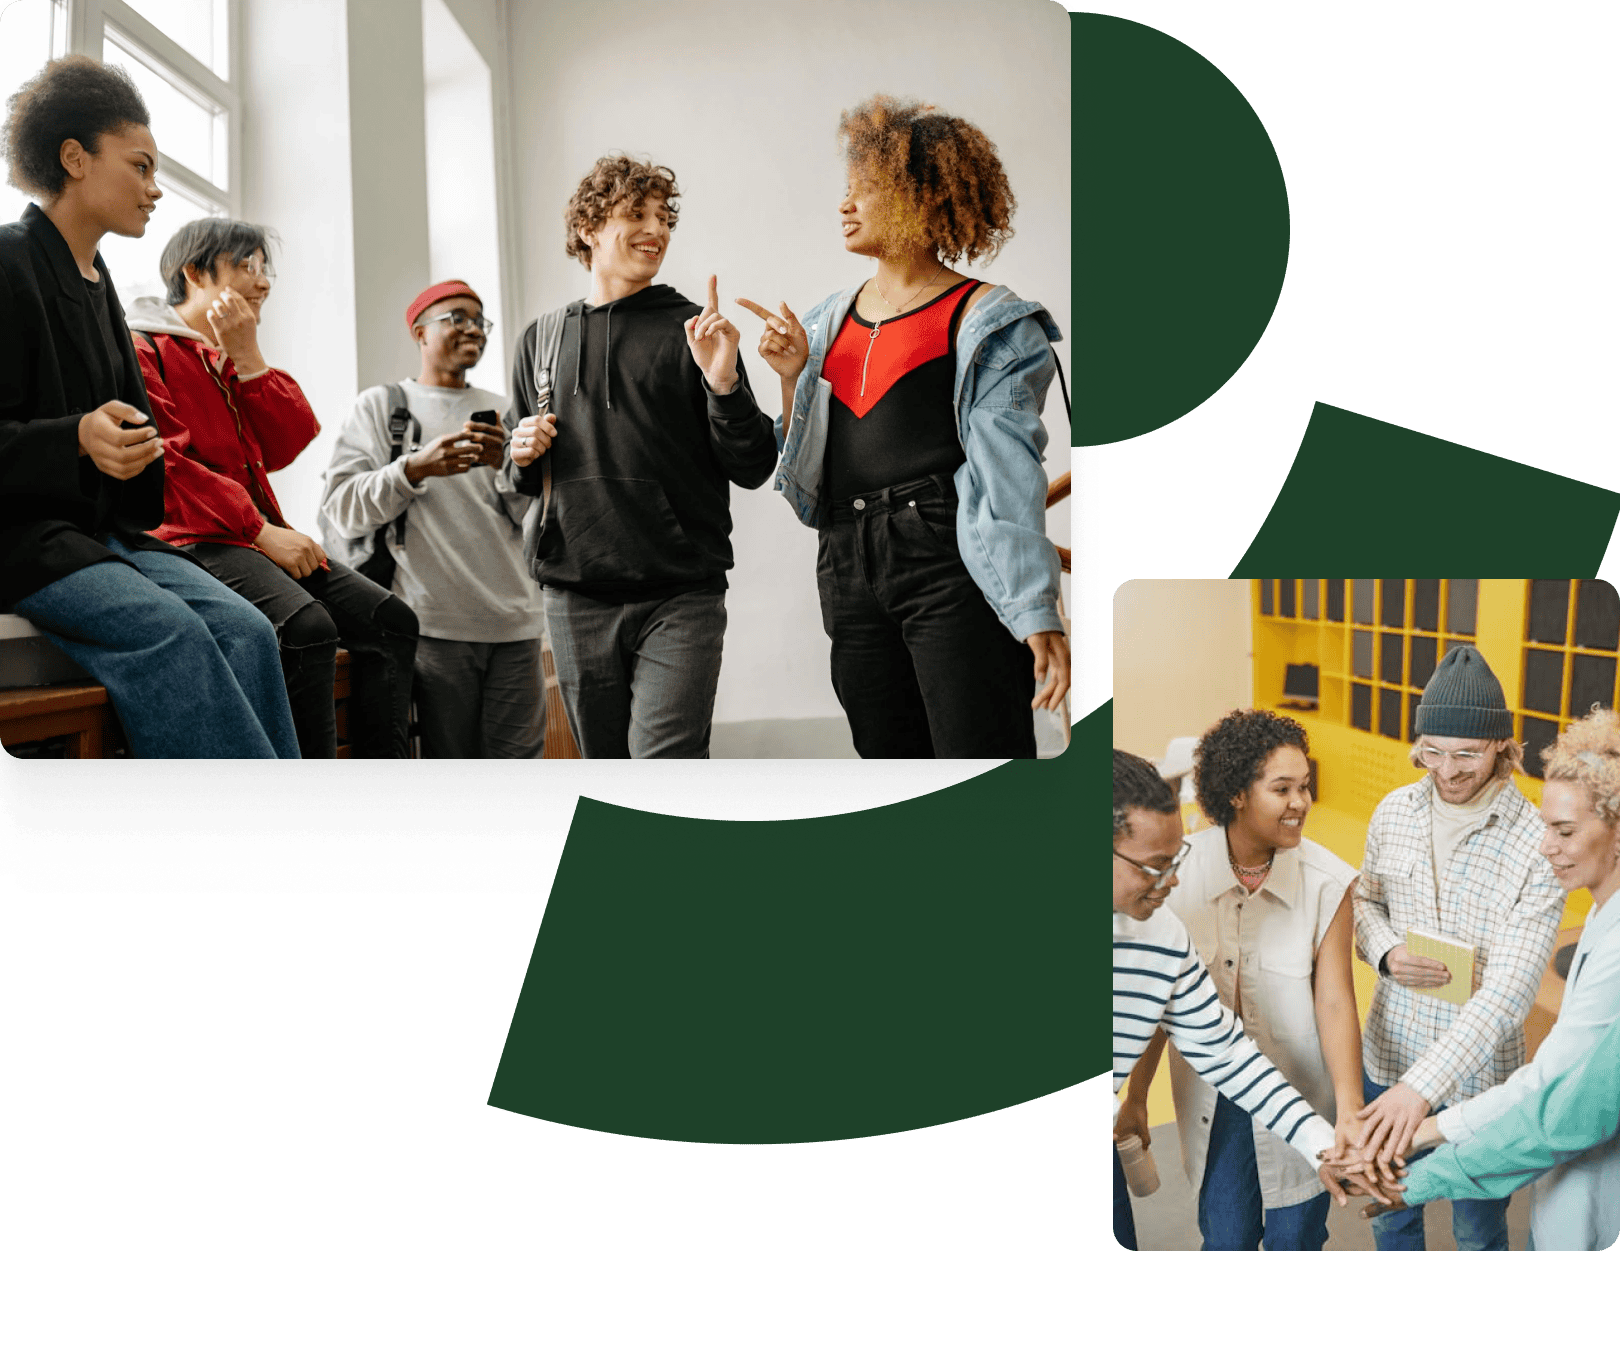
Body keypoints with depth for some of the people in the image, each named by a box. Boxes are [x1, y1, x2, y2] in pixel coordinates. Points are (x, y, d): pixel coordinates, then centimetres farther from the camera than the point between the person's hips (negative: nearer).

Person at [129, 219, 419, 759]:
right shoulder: (140, 347, 3)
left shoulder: (235, 357, 26)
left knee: (391, 620, -11)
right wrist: (263, 531, -18)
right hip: (188, 539, -8)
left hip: (257, 538, 8)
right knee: (307, 626, -34)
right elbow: (163, 461, -11)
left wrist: (247, 356, 1)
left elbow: (286, 446, 10)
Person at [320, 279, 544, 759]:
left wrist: (510, 465, -2)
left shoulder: (501, 411, 21)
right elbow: (340, 511, 0)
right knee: (449, 755, -4)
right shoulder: (379, 405, 11)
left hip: (514, 622, 3)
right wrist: (415, 469, -12)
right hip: (434, 624, -3)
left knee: (519, 753, -2)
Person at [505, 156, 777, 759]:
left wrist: (723, 382, -17)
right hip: (576, 600, 4)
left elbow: (751, 470, -2)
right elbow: (525, 476, 24)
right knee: (603, 755, 11)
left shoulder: (691, 332, 3)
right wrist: (523, 456, 1)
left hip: (681, 596, -3)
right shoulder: (542, 338, 13)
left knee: (664, 753, -15)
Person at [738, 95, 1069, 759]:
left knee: (979, 747, -8)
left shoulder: (981, 318, -1)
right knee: (887, 751, 11)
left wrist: (1038, 613, -13)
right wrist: (793, 379, 4)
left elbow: (1009, 472, -7)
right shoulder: (831, 320, 17)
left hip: (950, 559, -6)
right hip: (850, 566, 6)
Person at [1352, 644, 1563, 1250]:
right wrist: (1385, 954, -12)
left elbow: (1510, 990, -25)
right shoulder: (1393, 812, -6)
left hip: (1477, 1072, -4)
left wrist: (1423, 1085, -32)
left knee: (1479, 1229, 19)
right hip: (1388, 1057, 4)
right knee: (1390, 1214, 23)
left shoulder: (1537, 844, -20)